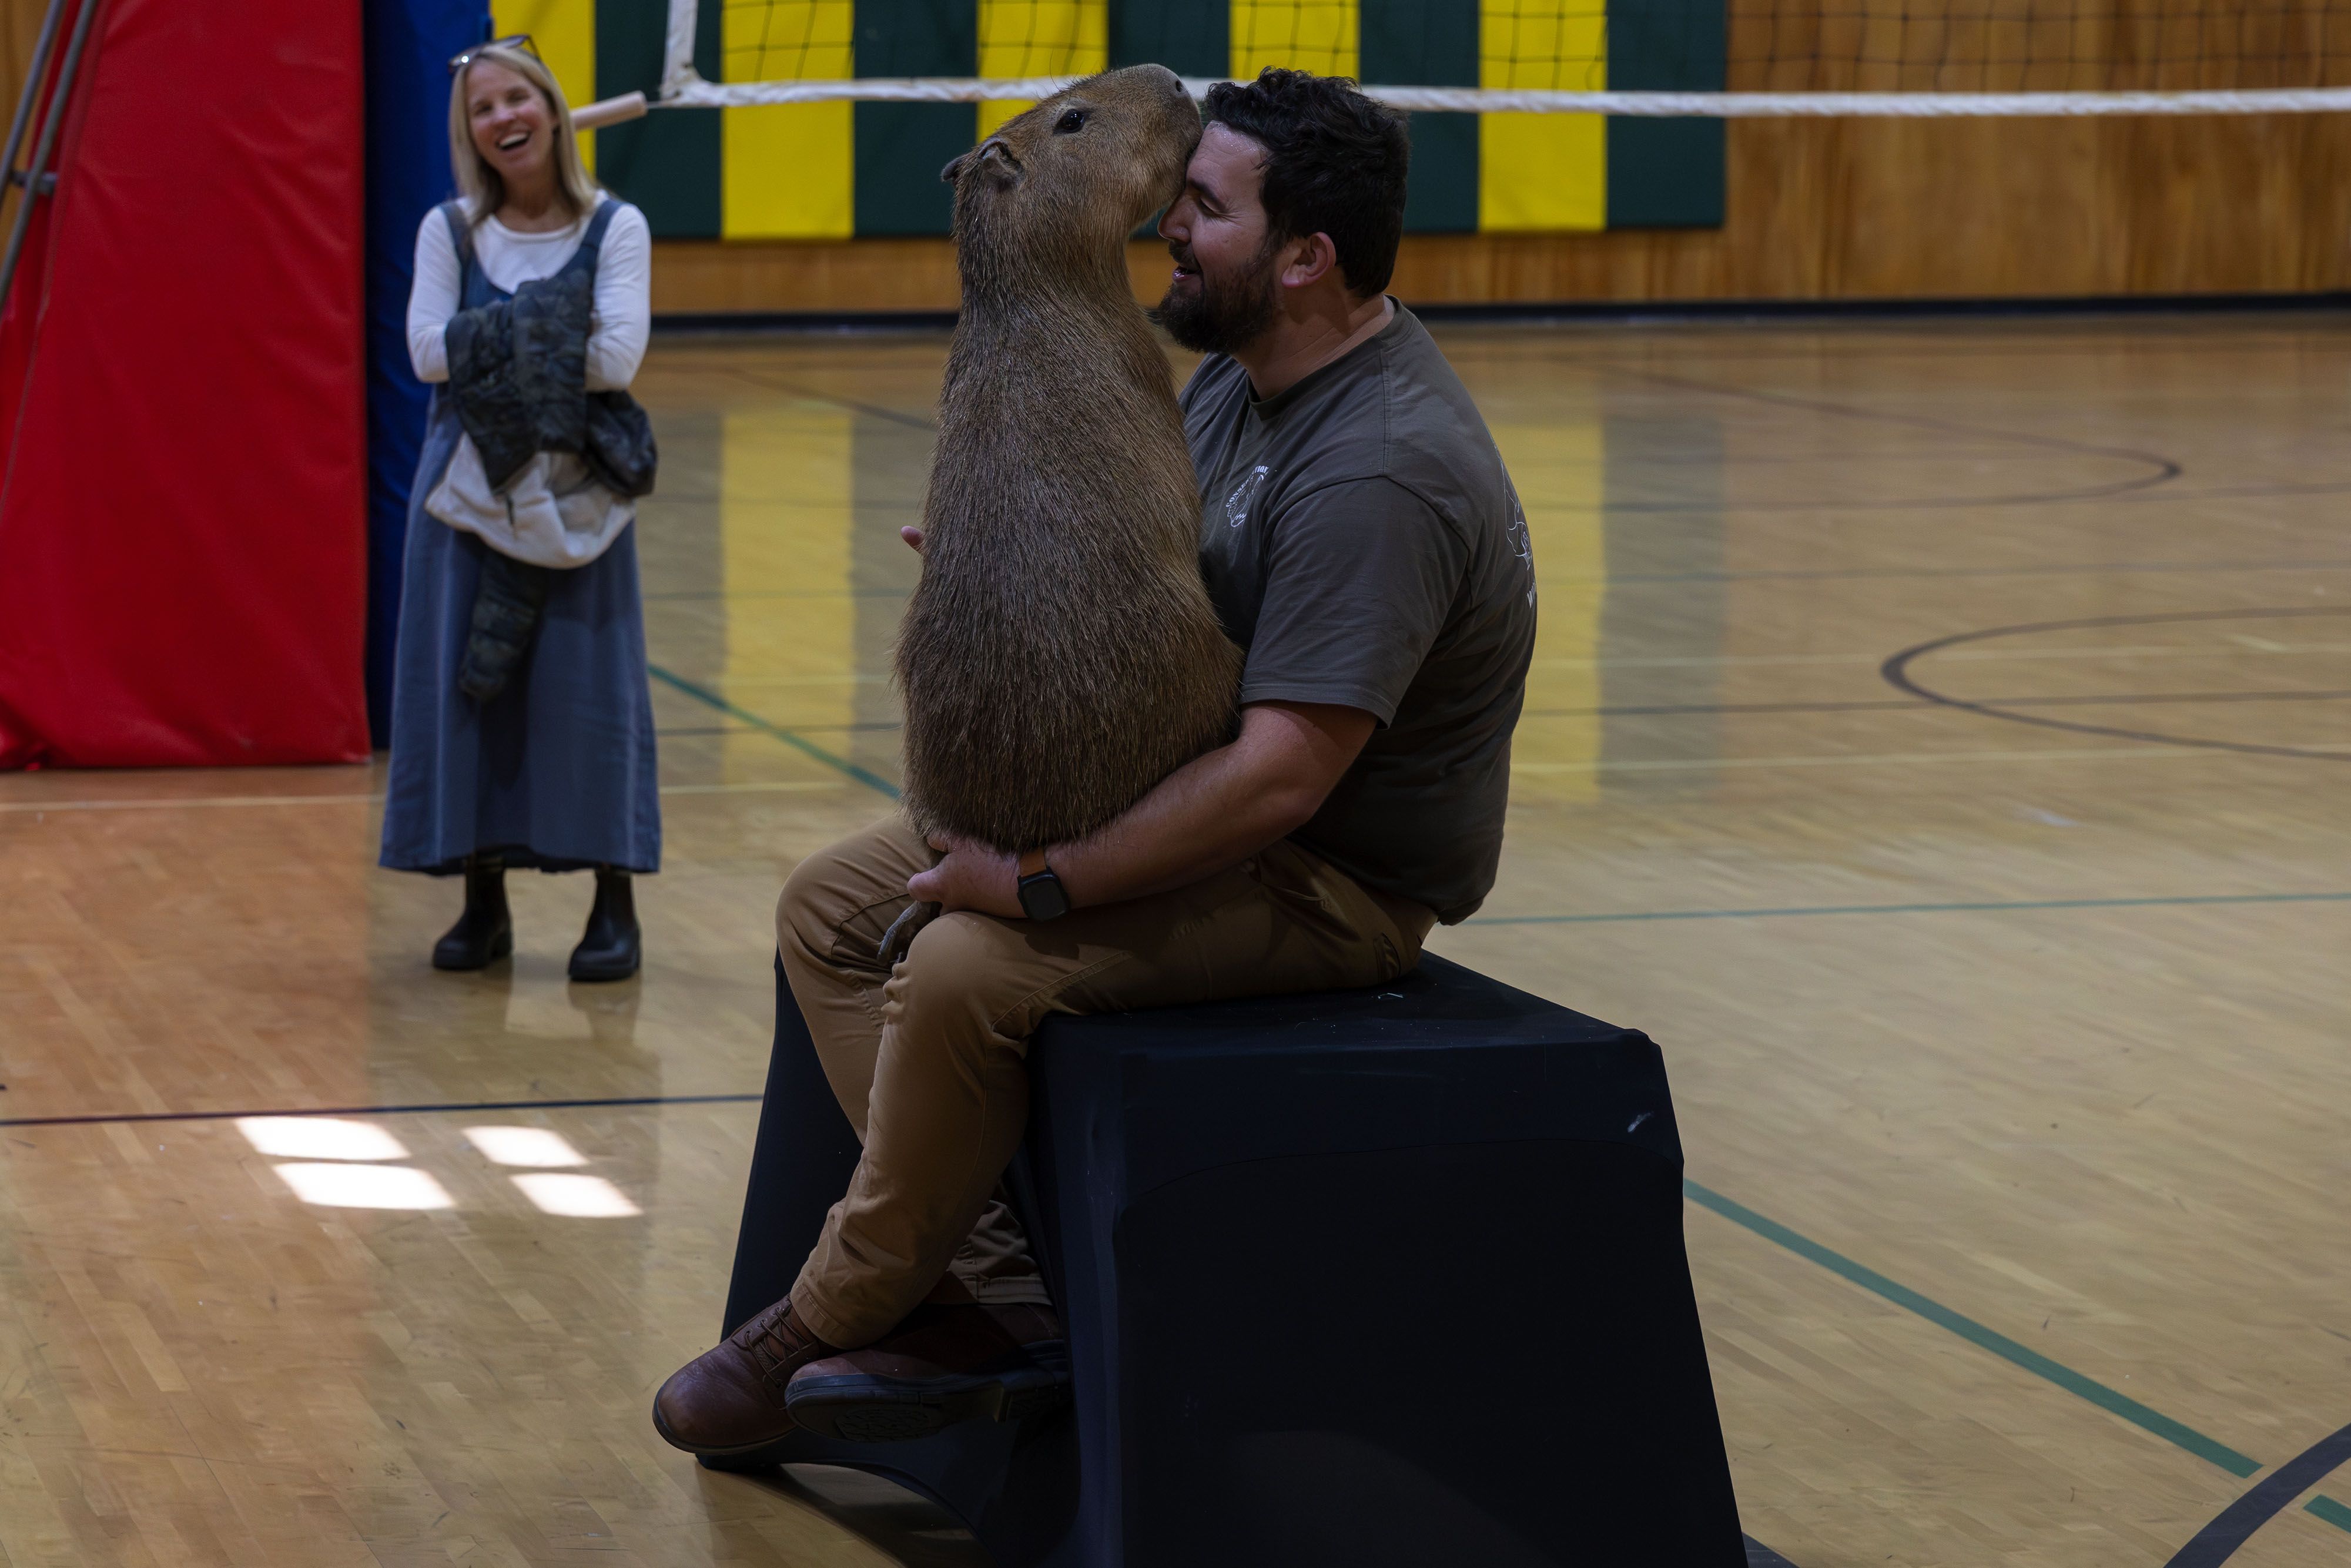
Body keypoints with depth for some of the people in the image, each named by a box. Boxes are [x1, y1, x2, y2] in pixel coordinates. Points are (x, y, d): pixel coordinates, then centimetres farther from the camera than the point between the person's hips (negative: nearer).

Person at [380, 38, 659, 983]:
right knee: (463, 679, 1)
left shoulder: (614, 228, -3)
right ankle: (483, 901, 11)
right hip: (470, 478, 2)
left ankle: (614, 905, 5)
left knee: (585, 682, -3)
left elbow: (618, 357, -15)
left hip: (573, 482, -2)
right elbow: (428, 350, -8)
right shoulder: (448, 231, 4)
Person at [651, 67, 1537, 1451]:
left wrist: (1043, 884, -27)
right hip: (1186, 799, 11)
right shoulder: (1241, 378, 5)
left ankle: (833, 1322, -6)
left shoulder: (1379, 471, -27)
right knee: (834, 906, 3)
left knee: (970, 966, -28)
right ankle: (993, 1294, -7)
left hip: (1337, 881, -11)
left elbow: (1279, 778, -32)